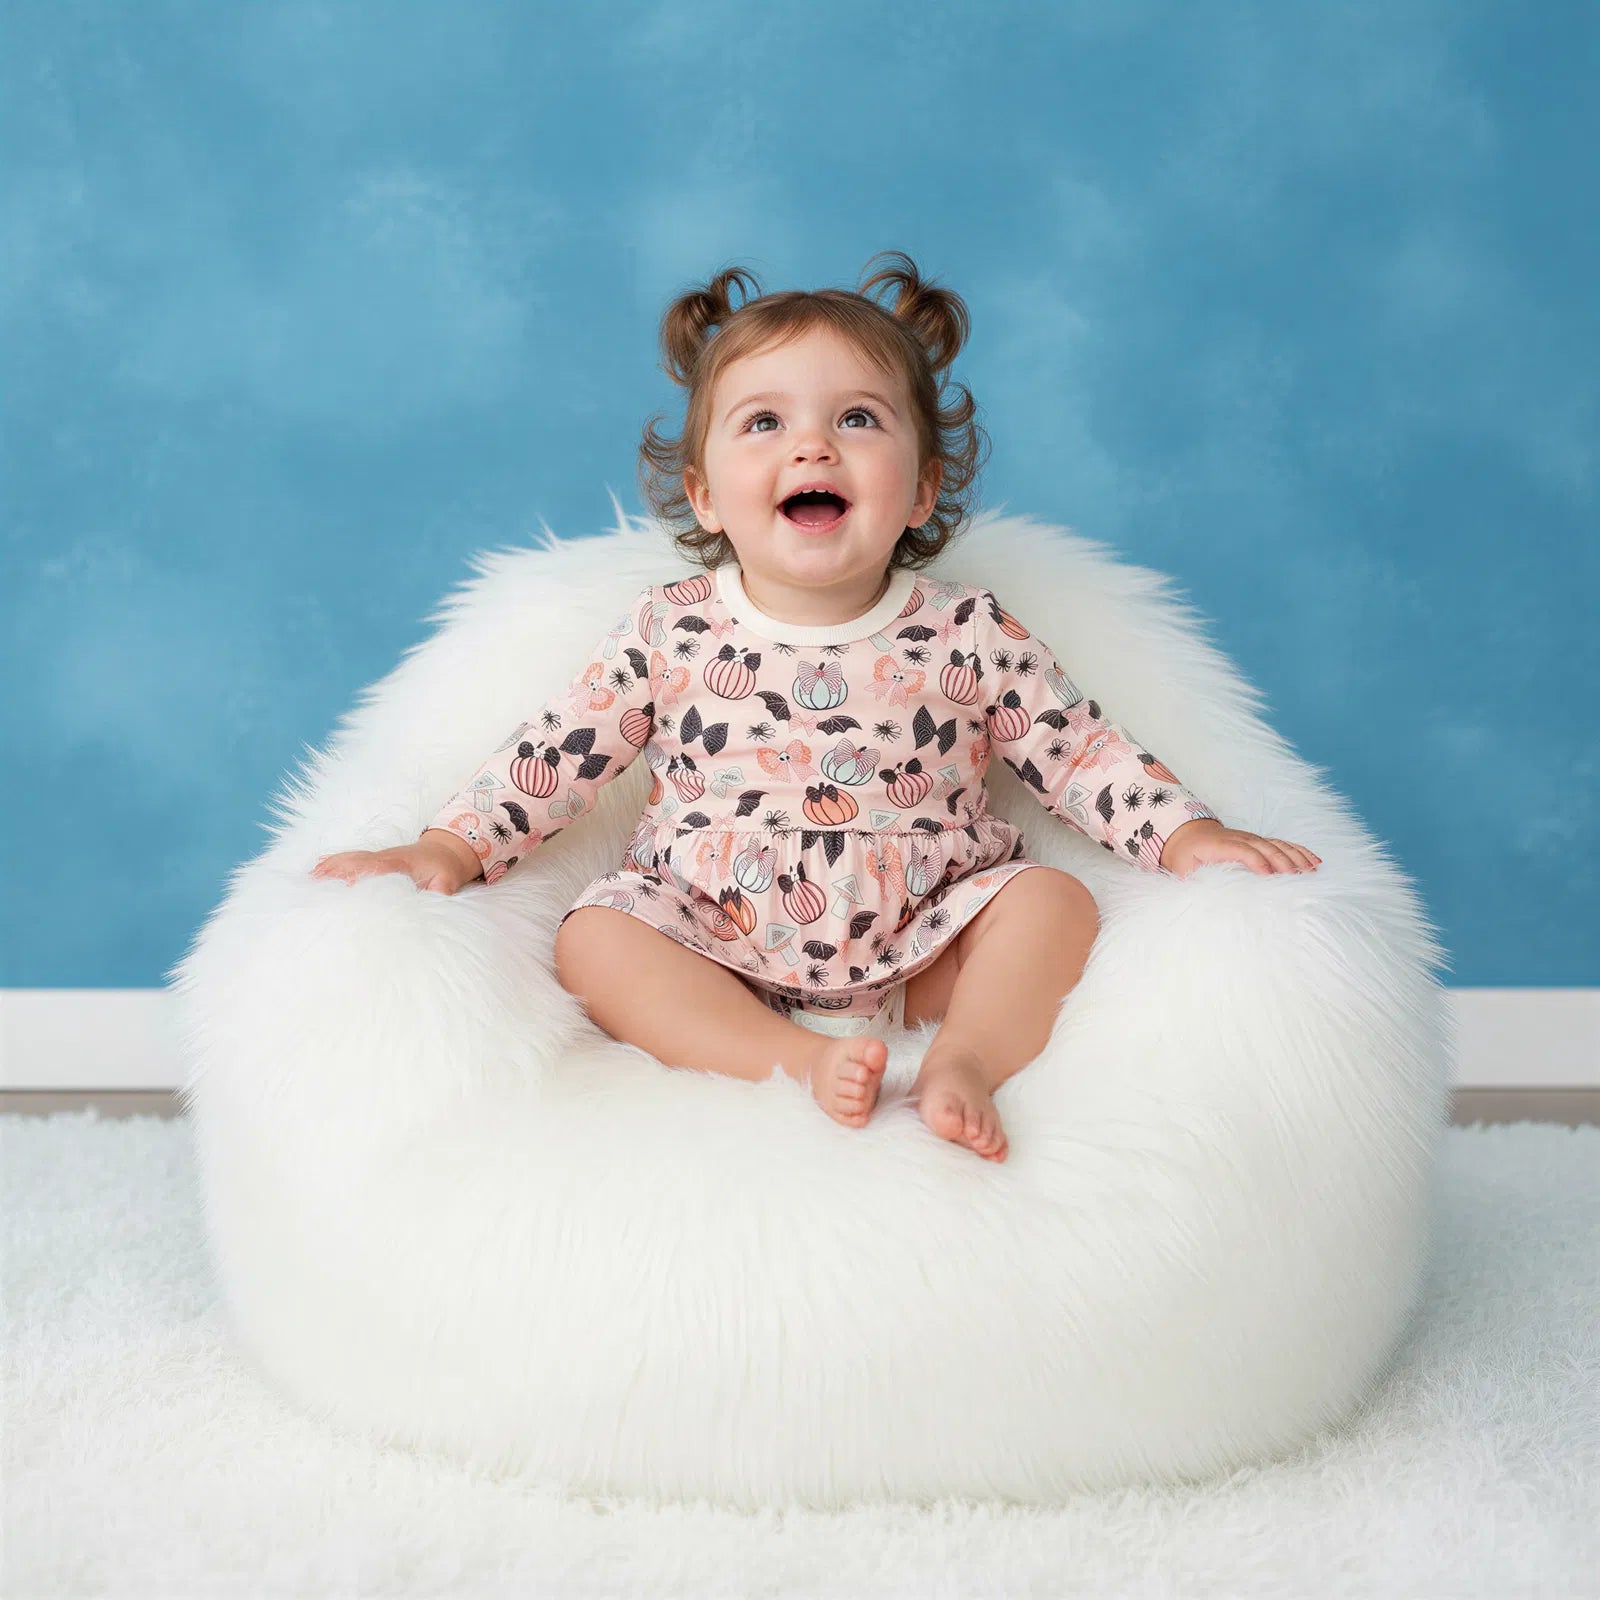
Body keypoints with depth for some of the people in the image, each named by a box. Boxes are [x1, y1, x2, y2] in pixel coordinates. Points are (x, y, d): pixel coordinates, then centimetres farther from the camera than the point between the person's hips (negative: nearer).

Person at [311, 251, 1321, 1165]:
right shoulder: (671, 634, -2)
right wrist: (450, 850, -3)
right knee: (593, 938, -23)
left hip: (923, 945, 0)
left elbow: (1082, 751, 3)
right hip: (715, 953, 1)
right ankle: (801, 1058, -31)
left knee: (1053, 897, -19)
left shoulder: (969, 635, -3)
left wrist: (1190, 836, -8)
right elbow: (558, 753, 5)